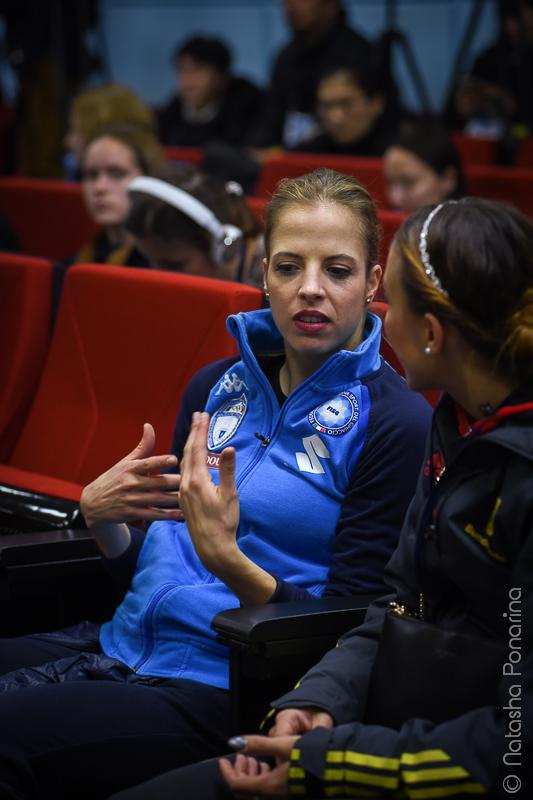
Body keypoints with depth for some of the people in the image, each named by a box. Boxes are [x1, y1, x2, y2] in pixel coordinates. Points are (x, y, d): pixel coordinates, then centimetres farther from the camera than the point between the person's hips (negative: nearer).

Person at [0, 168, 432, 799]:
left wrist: (227, 561, -24)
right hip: (125, 648, 7)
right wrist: (99, 517, -2)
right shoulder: (219, 387, 13)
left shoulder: (395, 421, -6)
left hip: (226, 686, -6)